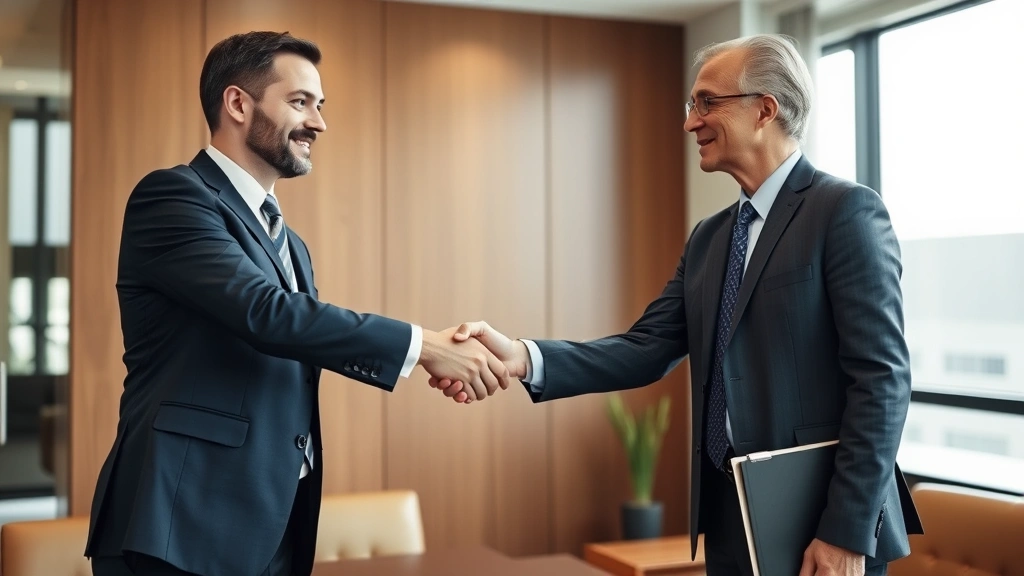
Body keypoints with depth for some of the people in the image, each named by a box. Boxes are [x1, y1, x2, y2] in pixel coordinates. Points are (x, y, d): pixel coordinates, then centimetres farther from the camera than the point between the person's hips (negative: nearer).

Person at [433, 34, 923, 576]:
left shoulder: (847, 210, -9)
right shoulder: (708, 237, 12)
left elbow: (881, 377, -15)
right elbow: (647, 349, 2)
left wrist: (848, 532, -18)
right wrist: (524, 357, -13)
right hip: (727, 517, 7)